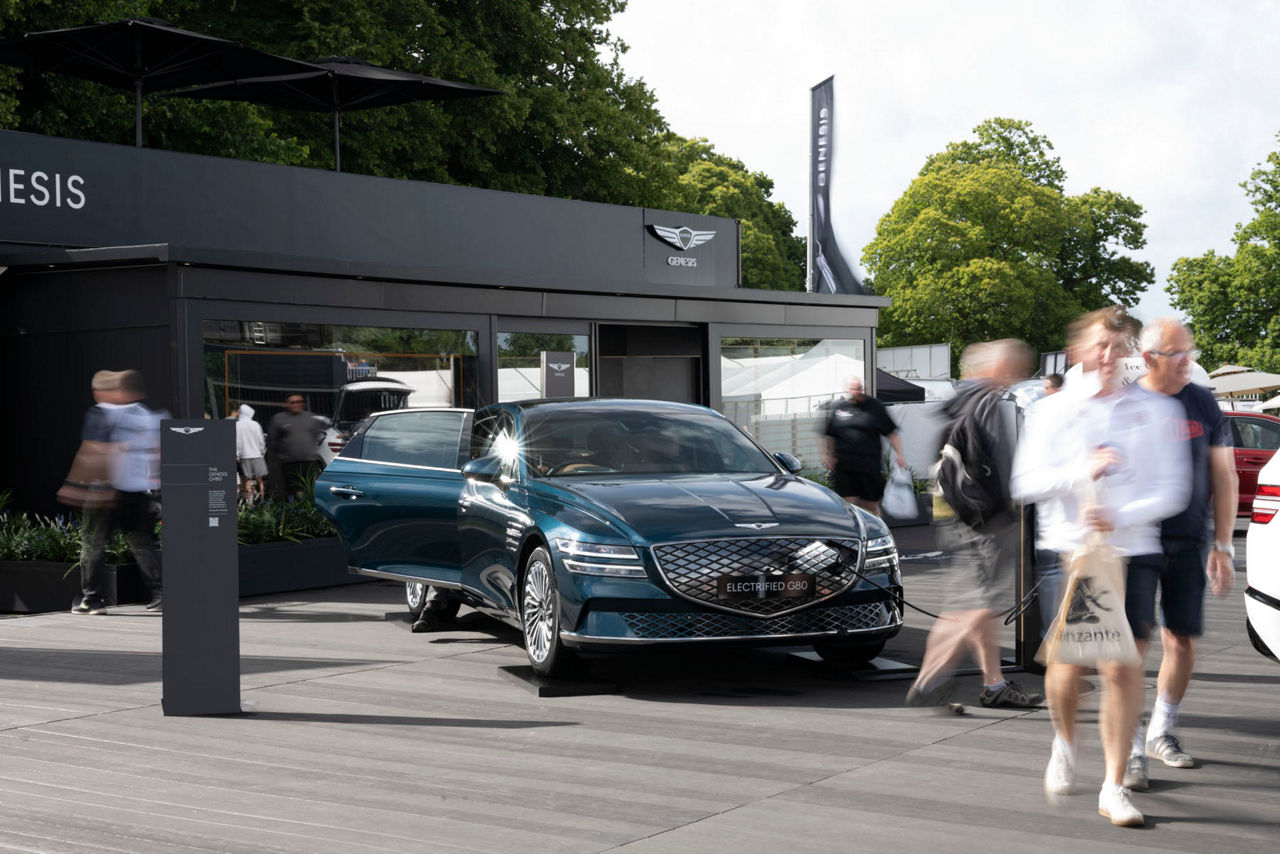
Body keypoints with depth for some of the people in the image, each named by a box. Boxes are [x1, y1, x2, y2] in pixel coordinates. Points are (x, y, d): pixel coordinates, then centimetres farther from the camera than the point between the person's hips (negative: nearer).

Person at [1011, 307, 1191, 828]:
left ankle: (1114, 787, 2)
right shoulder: (1053, 411, 7)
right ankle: (1064, 745, 31)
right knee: (1068, 665, -1)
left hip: (1133, 551, 0)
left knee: (1123, 669, -8)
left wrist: (1119, 518, -14)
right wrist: (1082, 472, -15)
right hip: (1067, 550, 0)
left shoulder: (1155, 410, 6)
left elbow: (1171, 489, 2)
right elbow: (1026, 483, 1)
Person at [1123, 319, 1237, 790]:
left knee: (1182, 643, 7)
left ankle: (1160, 732, 27)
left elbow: (1223, 477, 11)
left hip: (1189, 543, 3)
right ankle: (1132, 750, -3)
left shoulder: (1203, 404, 6)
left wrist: (1223, 546, 8)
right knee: (1133, 642, -9)